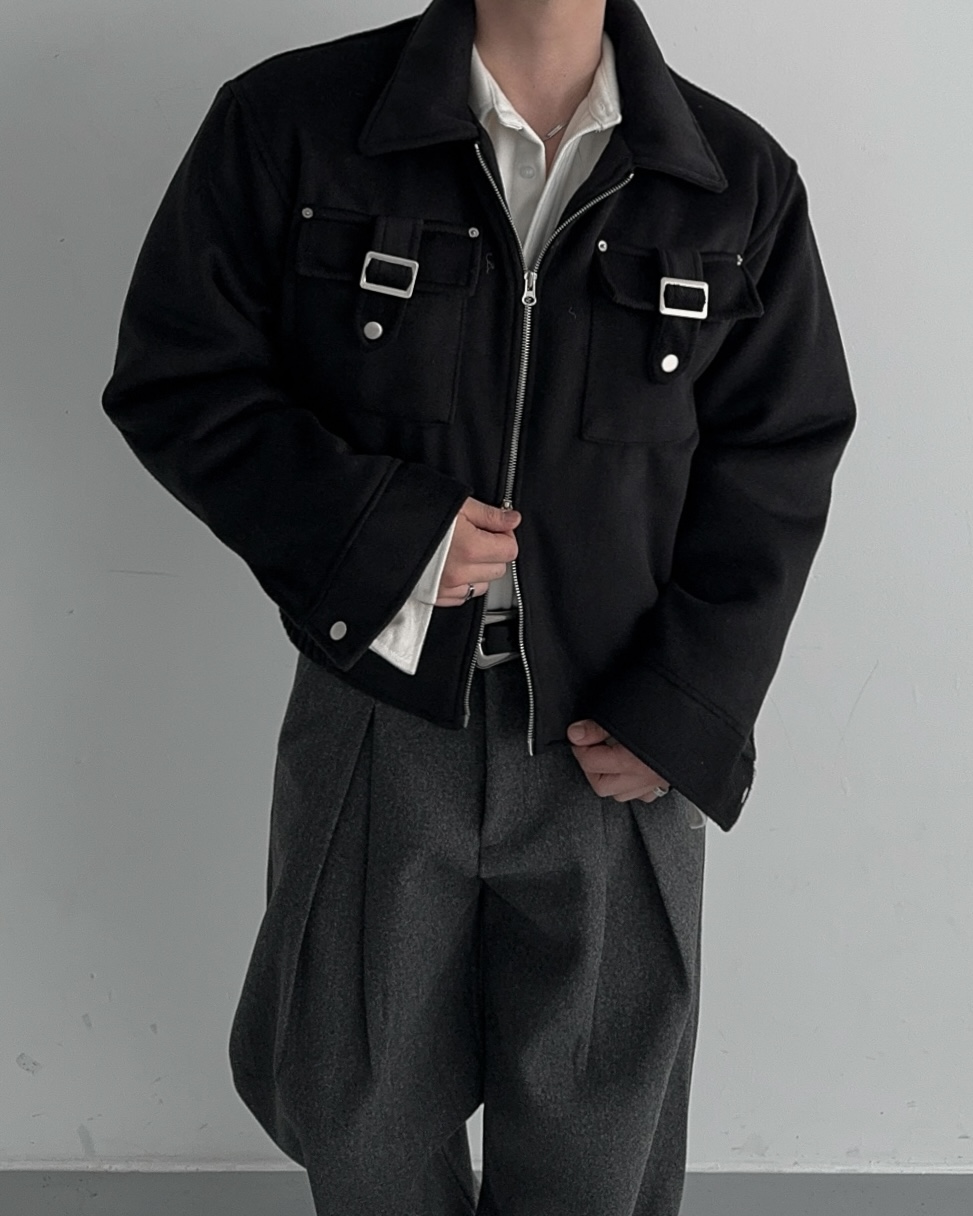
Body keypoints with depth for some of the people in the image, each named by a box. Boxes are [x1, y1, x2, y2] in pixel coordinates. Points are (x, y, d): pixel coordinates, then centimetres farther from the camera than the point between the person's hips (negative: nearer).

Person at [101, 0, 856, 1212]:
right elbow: (173, 376, -4)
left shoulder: (741, 181, -4)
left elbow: (779, 464, -1)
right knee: (360, 1109, 20)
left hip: (616, 743, 1)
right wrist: (378, 530, -18)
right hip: (377, 724, 0)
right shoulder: (288, 123, -8)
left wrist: (685, 709, -10)